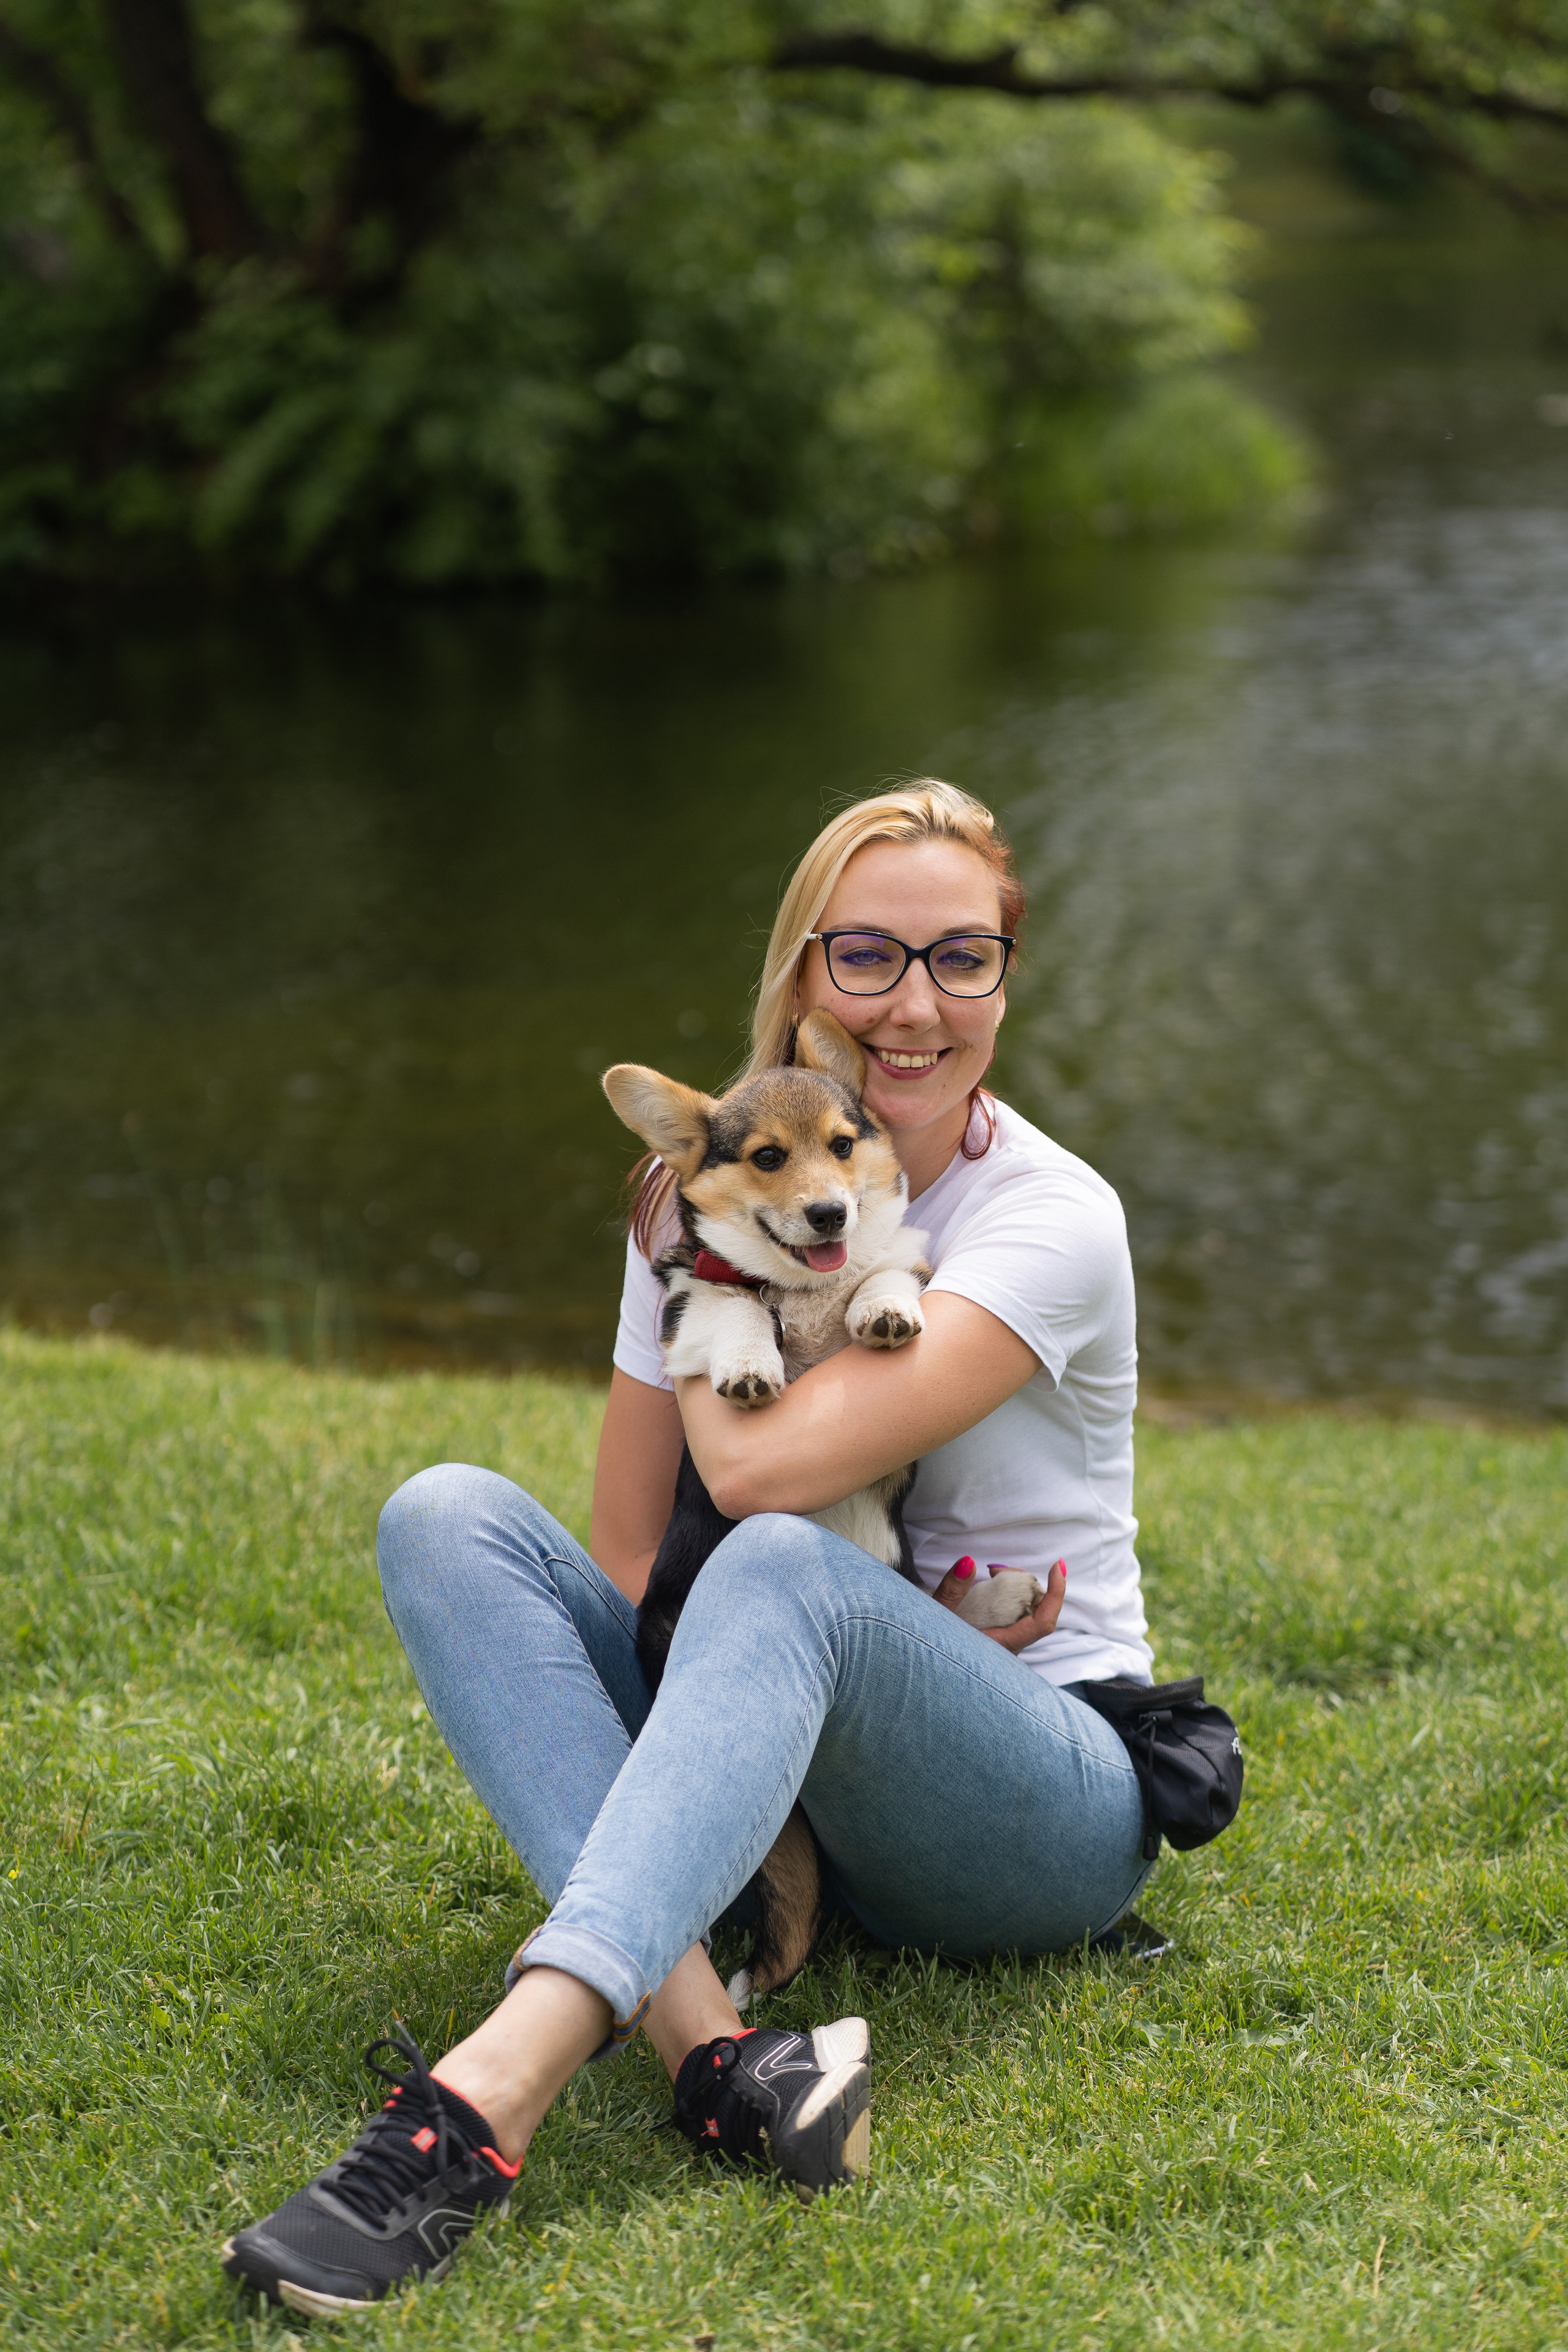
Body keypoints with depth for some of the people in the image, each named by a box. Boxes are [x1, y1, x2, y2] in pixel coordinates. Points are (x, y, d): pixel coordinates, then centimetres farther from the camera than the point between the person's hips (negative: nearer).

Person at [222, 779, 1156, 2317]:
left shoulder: (1052, 1219, -13)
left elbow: (765, 1473, -25)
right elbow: (626, 1565, 2)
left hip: (1043, 1816, -5)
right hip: (784, 1797, 5)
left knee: (779, 1566, -35)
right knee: (447, 1515, -16)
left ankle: (493, 2091, -53)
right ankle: (707, 2046, -37)